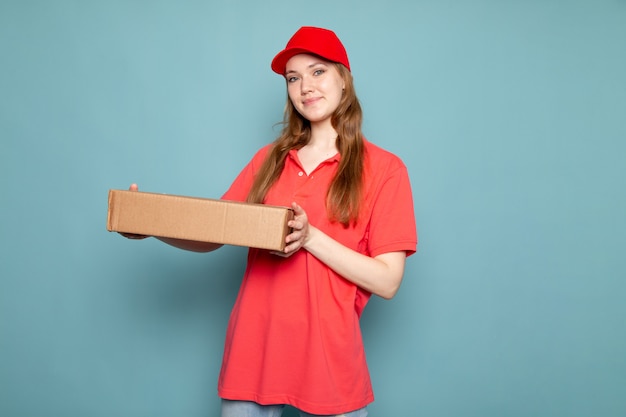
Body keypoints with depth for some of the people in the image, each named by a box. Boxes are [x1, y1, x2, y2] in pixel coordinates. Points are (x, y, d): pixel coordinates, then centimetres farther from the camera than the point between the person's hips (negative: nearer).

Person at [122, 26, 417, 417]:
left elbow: (387, 281, -9)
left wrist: (311, 237, -21)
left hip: (329, 355, -3)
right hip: (254, 348, 3)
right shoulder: (269, 158, 8)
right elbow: (211, 236, 6)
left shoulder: (384, 168, -4)